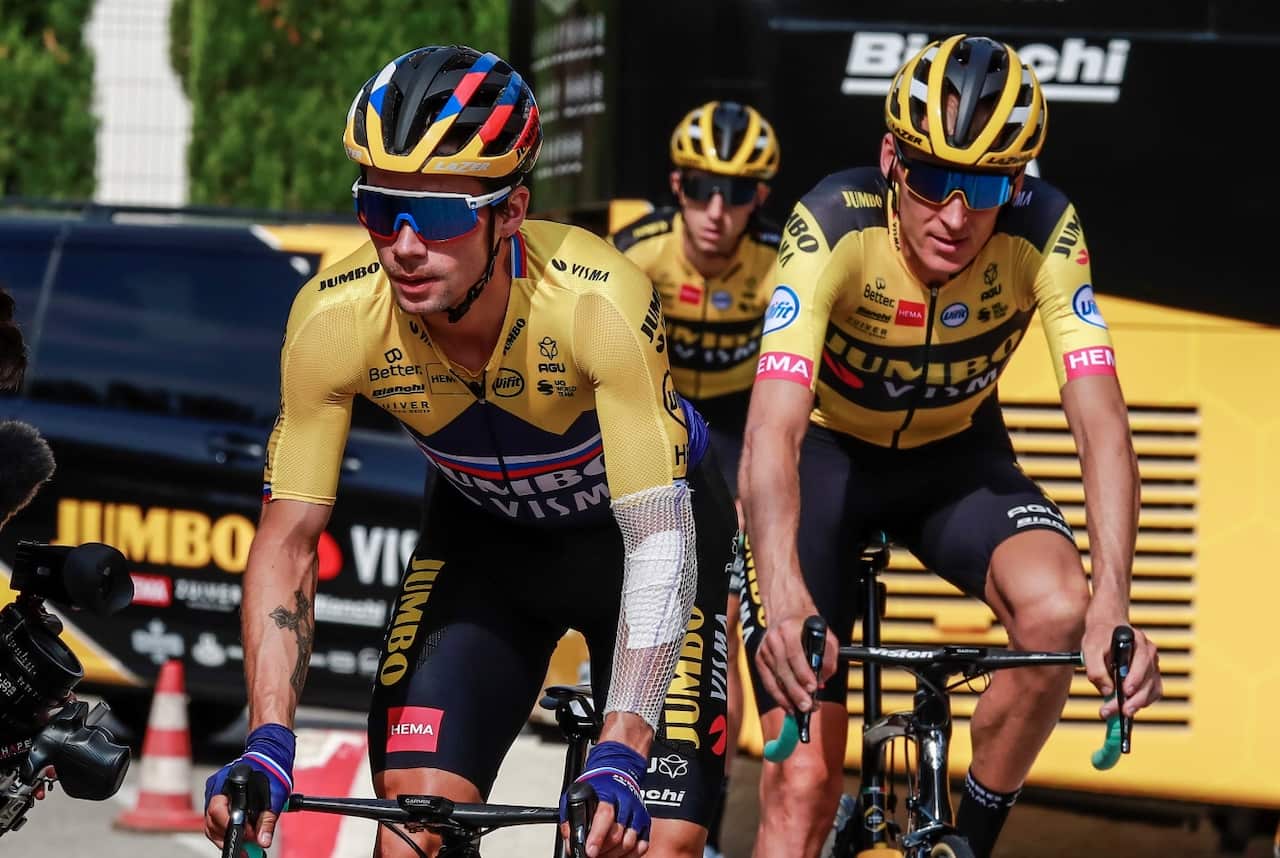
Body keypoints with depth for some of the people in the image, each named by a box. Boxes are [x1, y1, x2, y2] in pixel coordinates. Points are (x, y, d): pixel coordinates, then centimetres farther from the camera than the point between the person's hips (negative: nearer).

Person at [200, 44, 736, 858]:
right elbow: (288, 540, -21)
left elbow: (659, 541, -39)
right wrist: (268, 744, -33)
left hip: (636, 522, -2)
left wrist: (619, 755, -49)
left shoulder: (599, 301, -37)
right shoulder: (334, 318, -28)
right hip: (486, 530, 2)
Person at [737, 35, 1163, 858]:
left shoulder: (1045, 234, -26)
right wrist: (784, 600, -58)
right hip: (827, 455, -2)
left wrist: (1112, 607, -46)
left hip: (956, 457, 2)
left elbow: (1102, 427, -30)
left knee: (1058, 609, -30)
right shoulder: (834, 227, -32)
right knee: (802, 783, -11)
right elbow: (773, 431, -42)